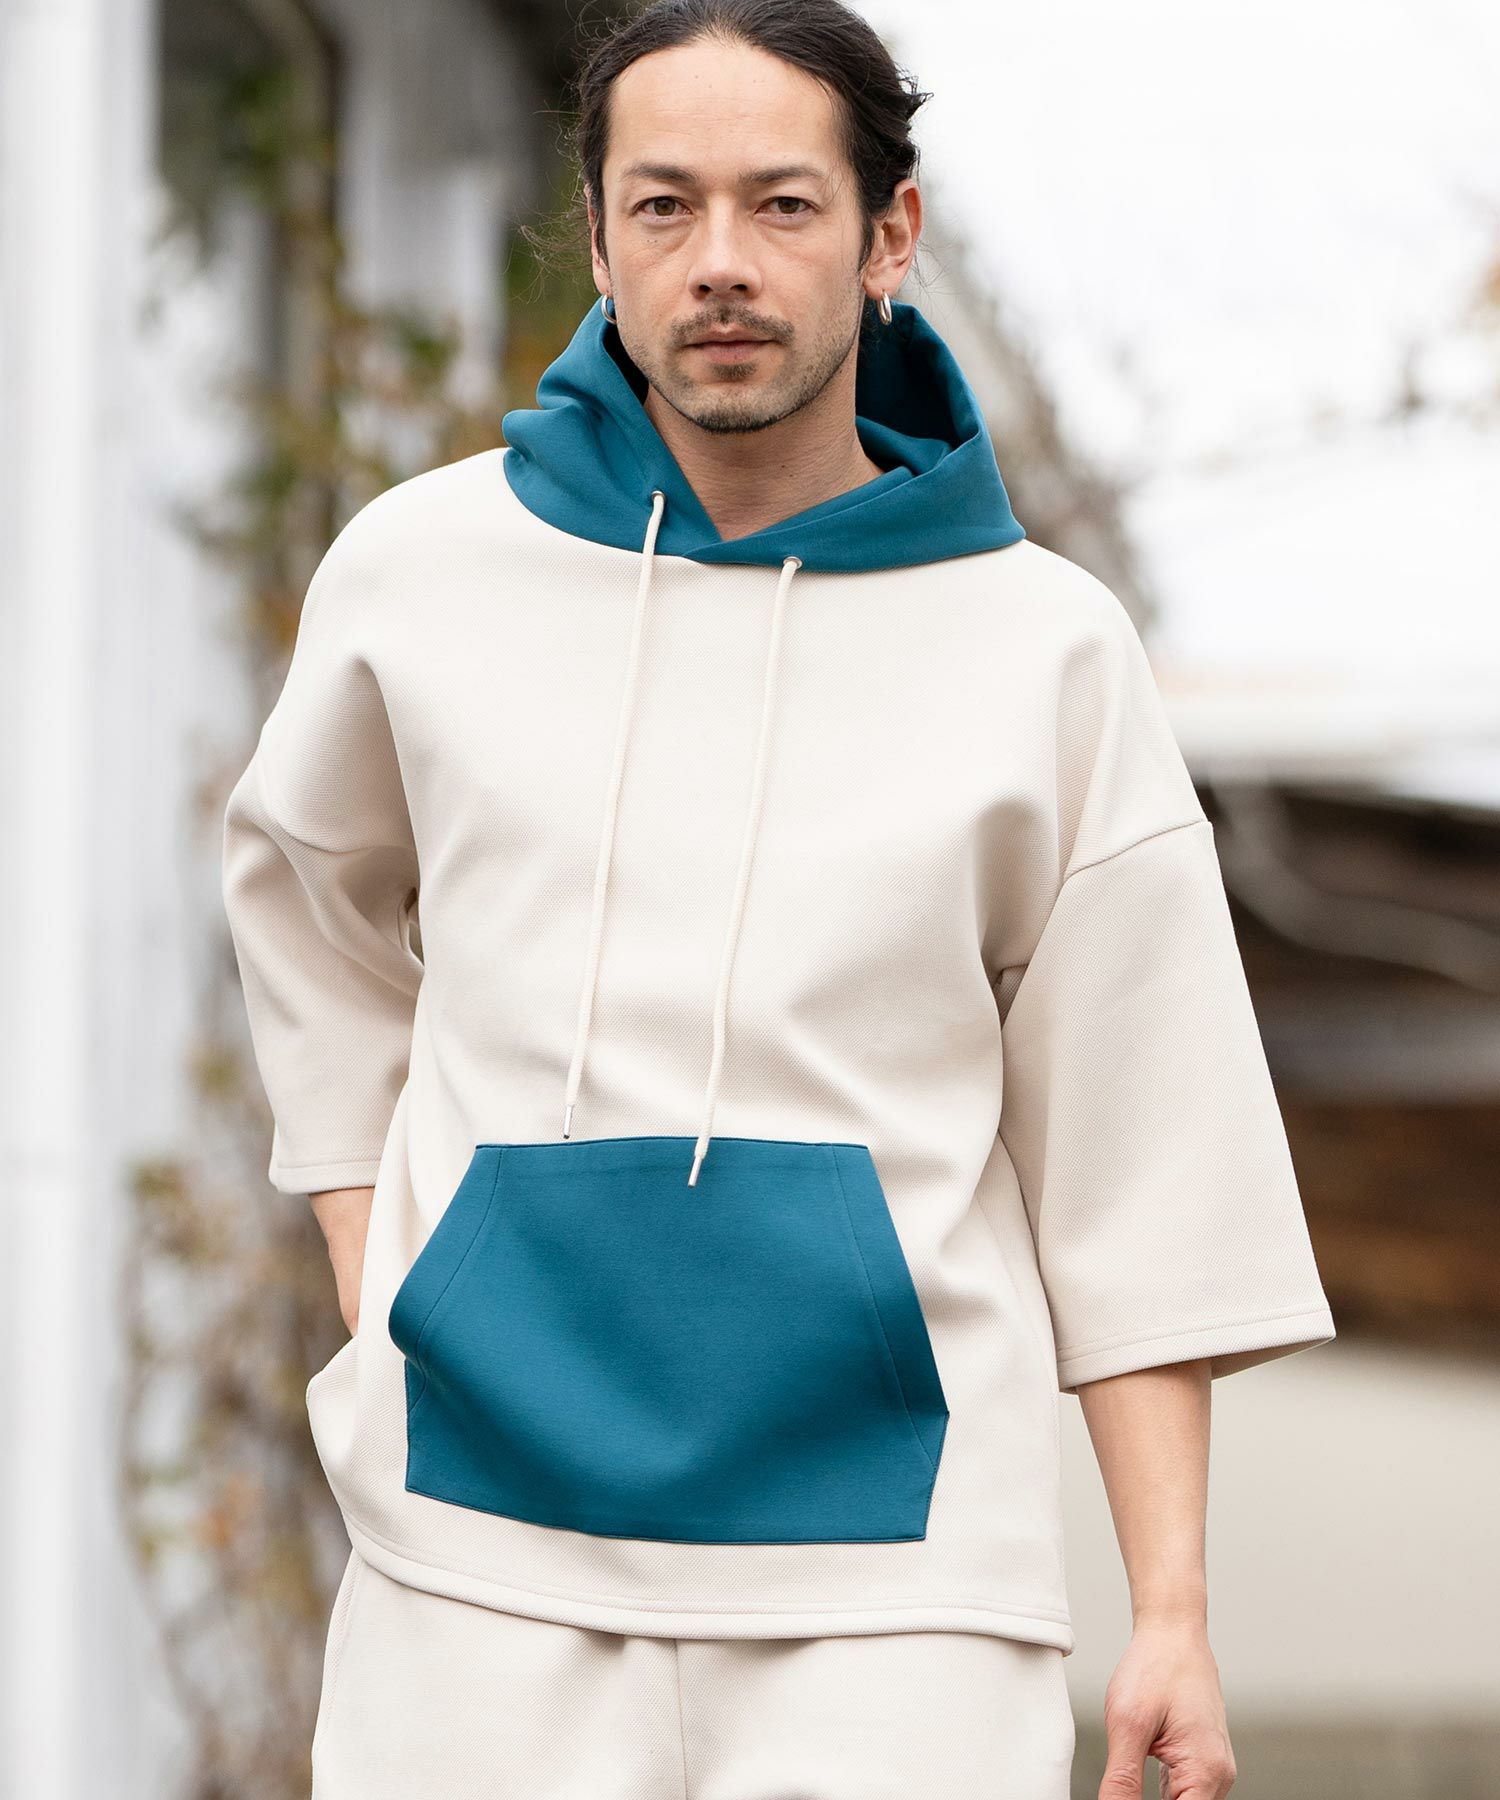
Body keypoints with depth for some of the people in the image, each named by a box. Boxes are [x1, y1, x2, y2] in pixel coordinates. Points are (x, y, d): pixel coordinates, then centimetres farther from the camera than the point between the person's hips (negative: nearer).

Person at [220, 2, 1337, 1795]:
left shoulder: (1042, 644, 1)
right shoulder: (421, 569, 4)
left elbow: (1133, 1162, 5)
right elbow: (312, 897, 24)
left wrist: (1173, 1613, 1)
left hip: (890, 1568, -1)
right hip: (483, 1547, 1)